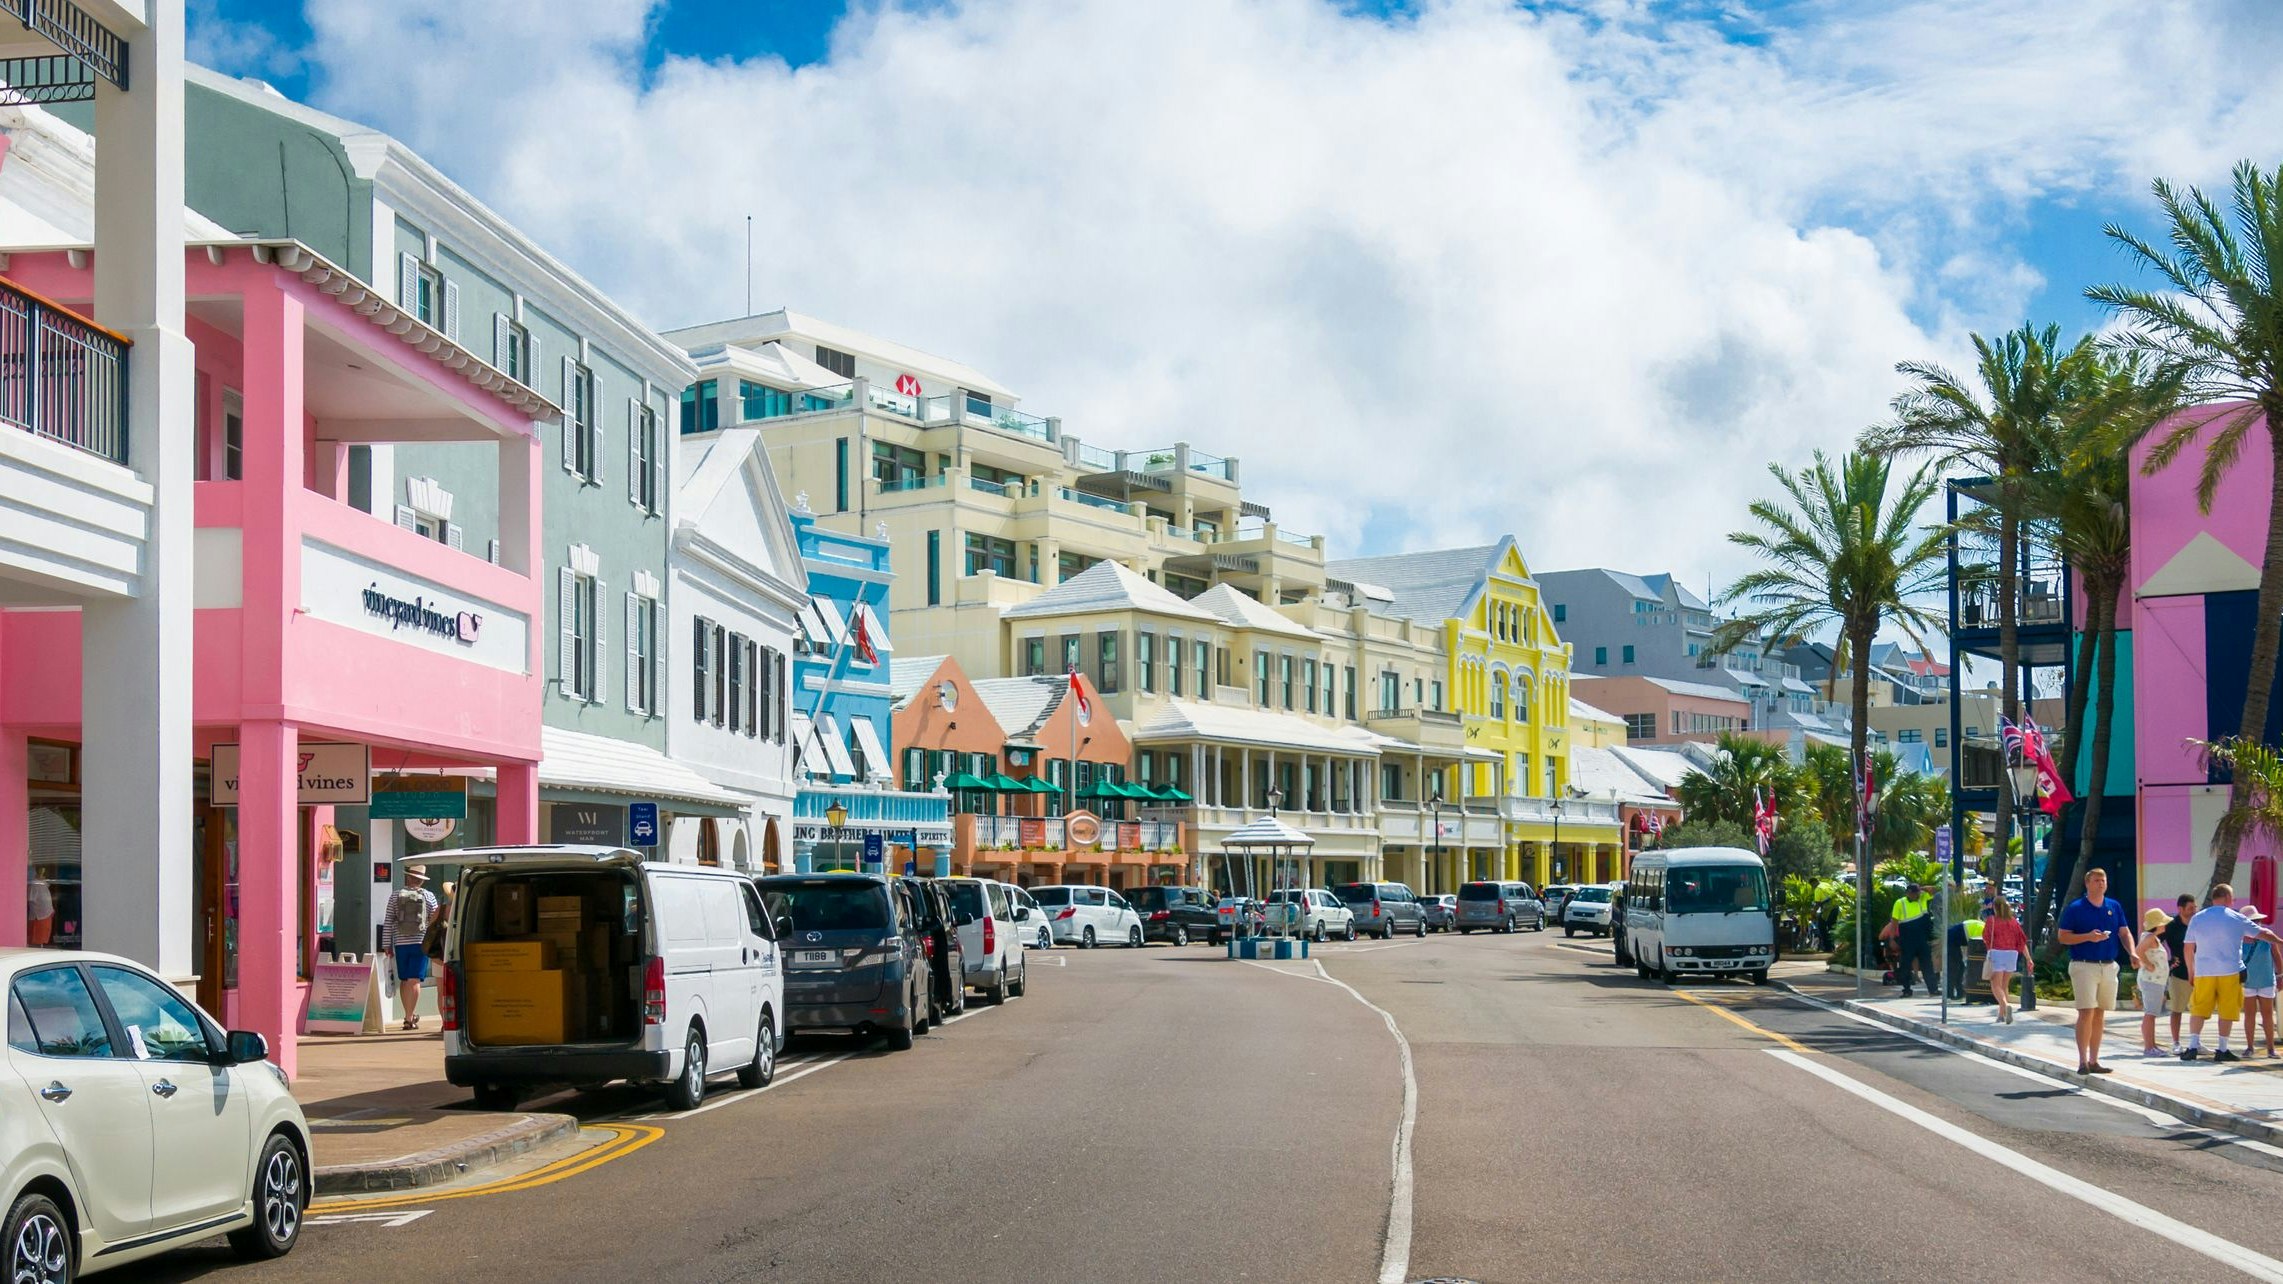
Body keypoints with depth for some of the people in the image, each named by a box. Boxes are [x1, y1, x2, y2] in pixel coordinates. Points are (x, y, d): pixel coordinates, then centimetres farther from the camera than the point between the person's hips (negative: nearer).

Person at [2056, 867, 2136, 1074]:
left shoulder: (2114, 907, 12)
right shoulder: (2074, 908, -2)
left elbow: (2125, 933, 10)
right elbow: (2062, 936, -3)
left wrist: (2133, 953, -9)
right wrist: (2088, 937, -16)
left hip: (2109, 967, 5)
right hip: (2084, 966, -5)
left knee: (2100, 1014, 9)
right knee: (2087, 1013, -12)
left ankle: (2094, 1061, 15)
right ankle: (2083, 1061, -12)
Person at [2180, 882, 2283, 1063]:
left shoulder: (2197, 918, 6)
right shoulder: (2237, 919, 1)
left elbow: (2189, 949, 8)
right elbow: (2263, 934, 12)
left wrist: (2191, 971, 18)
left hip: (2204, 972, 2)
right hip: (2229, 972, -2)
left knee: (2197, 1010, 4)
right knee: (2227, 1011, 5)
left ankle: (2193, 1047, -3)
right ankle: (2222, 1050, 6)